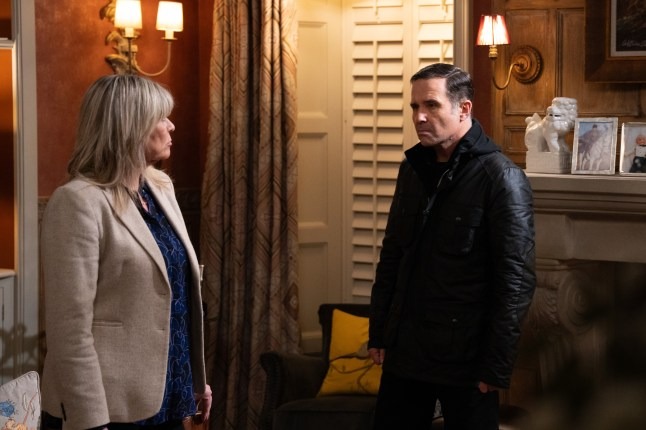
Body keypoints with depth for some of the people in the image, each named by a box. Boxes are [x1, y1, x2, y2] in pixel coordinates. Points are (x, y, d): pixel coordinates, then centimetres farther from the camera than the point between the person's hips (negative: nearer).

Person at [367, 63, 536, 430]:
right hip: (405, 350, 6)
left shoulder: (501, 177, -12)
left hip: (465, 358, -6)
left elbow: (517, 282, -14)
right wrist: (378, 333, 12)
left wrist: (496, 367, -16)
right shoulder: (412, 168, 8)